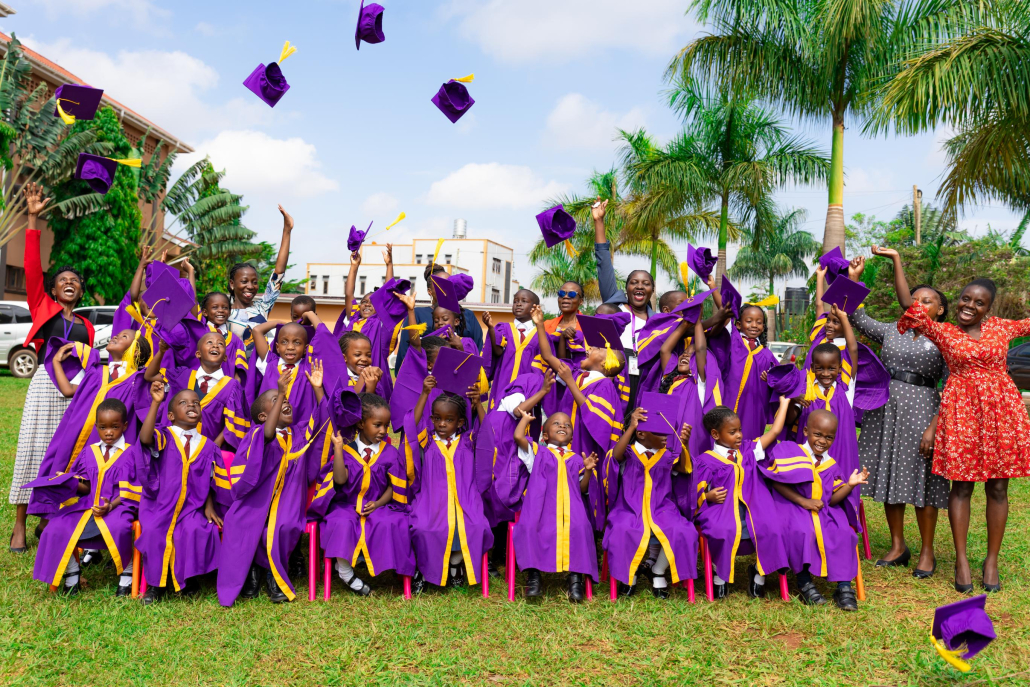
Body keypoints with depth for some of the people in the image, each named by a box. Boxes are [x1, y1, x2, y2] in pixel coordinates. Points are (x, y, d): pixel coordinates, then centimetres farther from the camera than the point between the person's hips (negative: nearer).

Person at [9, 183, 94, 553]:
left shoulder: (86, 326, 16)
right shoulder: (43, 308, 9)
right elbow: (32, 266, -1)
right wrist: (33, 219, -8)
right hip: (46, 383, -3)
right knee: (32, 449, -5)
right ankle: (20, 525, 1)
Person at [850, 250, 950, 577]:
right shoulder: (892, 331, 12)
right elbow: (859, 319, 13)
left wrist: (933, 427, -15)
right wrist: (854, 279, 3)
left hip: (921, 411, -4)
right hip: (885, 411, 4)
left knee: (921, 480, 0)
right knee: (889, 476, 8)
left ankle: (927, 552, 16)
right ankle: (897, 546, 22)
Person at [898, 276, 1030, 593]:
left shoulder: (1001, 327, 11)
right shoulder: (942, 331, 4)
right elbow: (914, 309, -4)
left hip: (1002, 409, 2)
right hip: (961, 411, -2)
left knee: (998, 487, 6)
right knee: (962, 485, 0)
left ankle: (992, 559, 18)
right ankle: (961, 559, 11)